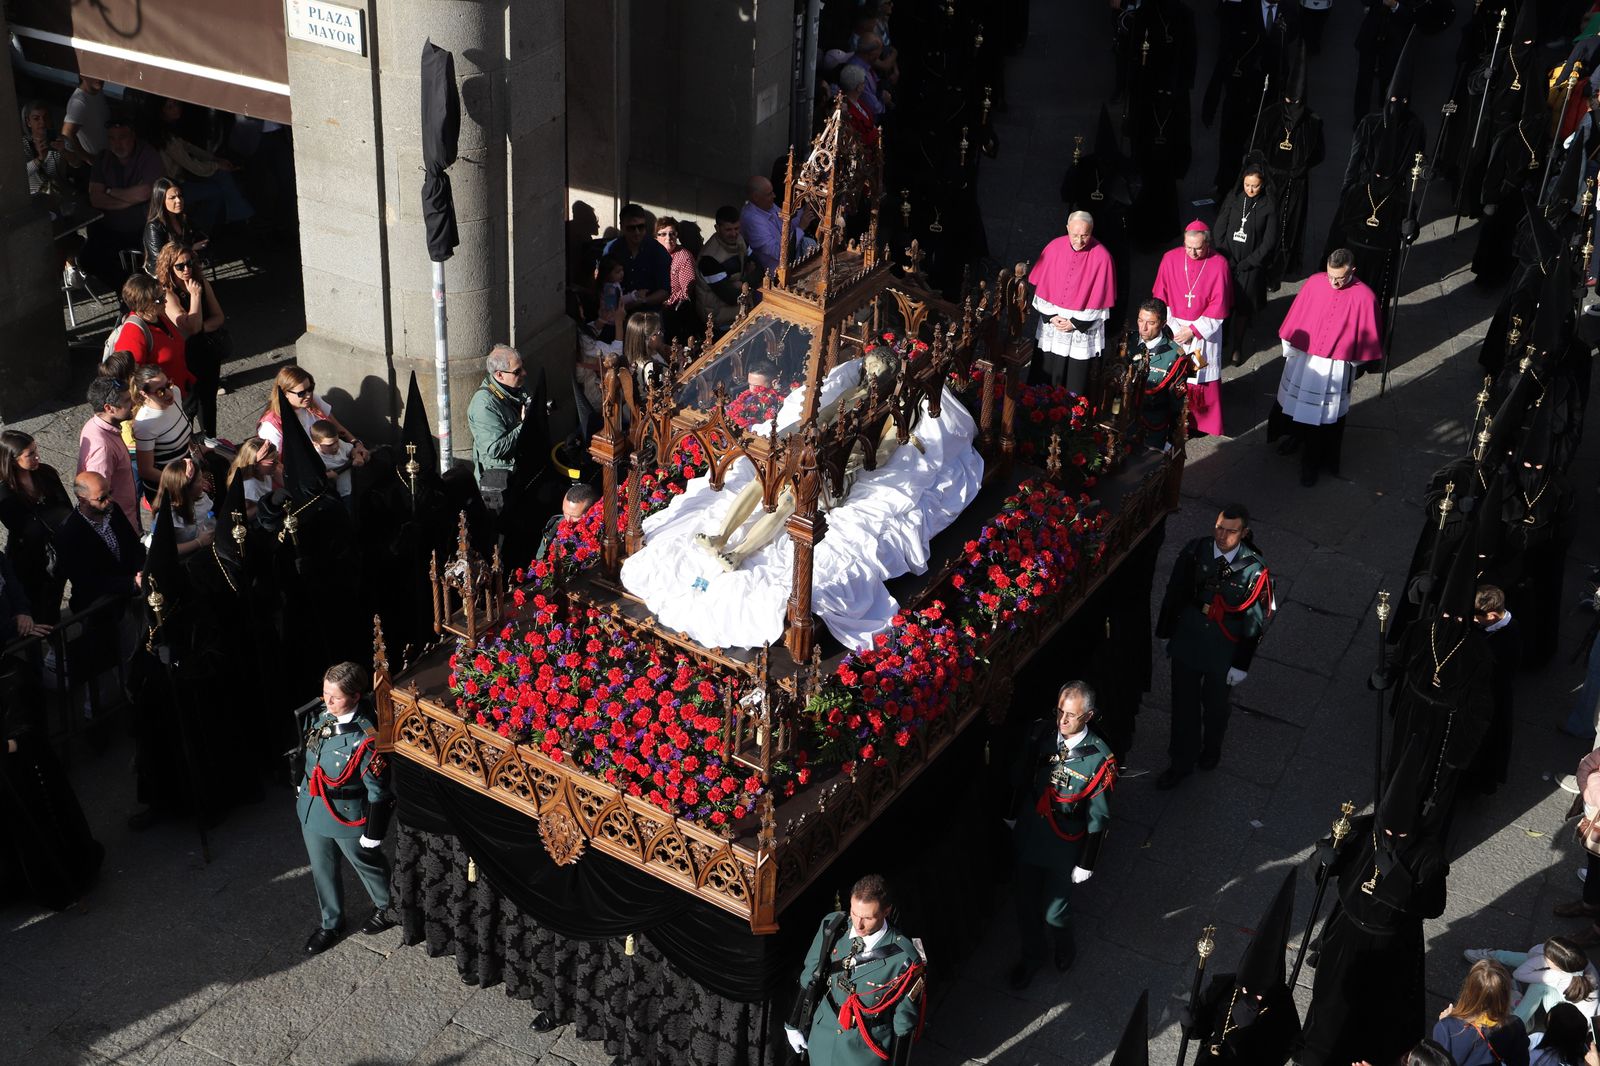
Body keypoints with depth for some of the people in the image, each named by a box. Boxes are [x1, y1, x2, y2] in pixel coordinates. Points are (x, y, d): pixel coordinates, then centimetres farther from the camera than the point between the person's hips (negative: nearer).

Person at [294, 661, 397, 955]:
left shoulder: (365, 739, -31)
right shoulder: (323, 716, -10)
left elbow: (378, 791, -23)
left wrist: (373, 834, -17)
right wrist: (302, 787, 21)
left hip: (347, 817, -6)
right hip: (312, 810, 6)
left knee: (368, 864, 20)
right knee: (322, 870, 22)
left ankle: (387, 909, 47)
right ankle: (331, 923, 44)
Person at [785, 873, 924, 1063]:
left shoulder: (904, 958, -27)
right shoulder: (831, 927, -16)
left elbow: (905, 1022, -14)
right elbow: (809, 978, 0)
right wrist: (794, 1024, 8)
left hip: (866, 1055, -3)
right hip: (822, 1041, 3)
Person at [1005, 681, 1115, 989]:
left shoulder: (1100, 758, -23)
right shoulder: (1040, 735, -13)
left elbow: (1099, 816, -14)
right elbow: (1020, 776, 6)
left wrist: (1086, 863, -8)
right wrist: (1012, 815, 17)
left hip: (1065, 848, -3)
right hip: (1028, 837, 4)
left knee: (1054, 911, 10)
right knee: (1025, 904, 18)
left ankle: (1064, 950, 45)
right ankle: (1032, 955, 47)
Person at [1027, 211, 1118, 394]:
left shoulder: (1102, 257, -15)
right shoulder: (1054, 248, -6)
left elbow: (1099, 299, -10)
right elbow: (1041, 286, 1)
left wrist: (1076, 323, -11)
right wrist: (1051, 316, -7)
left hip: (1083, 331, -3)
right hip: (1051, 325, 3)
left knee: (1075, 386, 3)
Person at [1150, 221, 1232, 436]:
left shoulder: (1219, 264, -11)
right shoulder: (1170, 259, -6)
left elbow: (1218, 306, -10)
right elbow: (1160, 298, -1)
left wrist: (1193, 330, -14)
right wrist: (1172, 328, -9)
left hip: (1205, 330, -2)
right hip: (1174, 328, 2)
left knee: (1204, 378, 5)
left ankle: (1205, 423, 20)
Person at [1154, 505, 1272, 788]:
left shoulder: (1254, 569, -21)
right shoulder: (1195, 551, -14)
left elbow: (1256, 621, -12)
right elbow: (1175, 592, 0)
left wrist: (1241, 664, -9)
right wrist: (1166, 631, 8)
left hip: (1223, 652, -2)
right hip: (1187, 643, 2)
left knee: (1215, 705, 22)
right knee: (1183, 704, 15)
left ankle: (1211, 749, 52)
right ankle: (1182, 762, 35)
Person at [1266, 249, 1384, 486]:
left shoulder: (1364, 298, -21)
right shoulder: (1314, 282, -13)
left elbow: (1367, 339, -8)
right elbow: (1295, 317, 0)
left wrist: (1355, 364, 1)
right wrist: (1289, 349, 6)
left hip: (1335, 369, -3)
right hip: (1302, 360, 3)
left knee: (1324, 416, 10)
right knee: (1296, 402, 24)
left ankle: (1312, 462, 28)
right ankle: (1296, 435, 52)